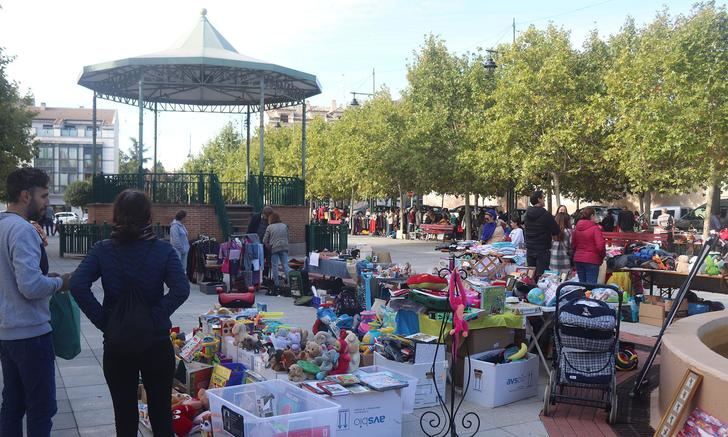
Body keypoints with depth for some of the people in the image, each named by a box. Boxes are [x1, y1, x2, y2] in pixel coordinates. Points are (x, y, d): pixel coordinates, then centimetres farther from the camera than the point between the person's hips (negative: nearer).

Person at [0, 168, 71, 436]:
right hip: (29, 332, -9)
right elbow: (31, 286, -26)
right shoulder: (22, 229, -19)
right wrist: (60, 282, -9)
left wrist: (49, 277, 10)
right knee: (41, 407, 1)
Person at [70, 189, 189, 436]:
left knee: (125, 416, 12)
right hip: (157, 344, -1)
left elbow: (78, 286, -17)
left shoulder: (102, 250, -4)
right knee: (162, 414, 12)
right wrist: (156, 316, -11)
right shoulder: (163, 249, -6)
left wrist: (102, 320, -10)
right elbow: (181, 289, -19)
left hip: (116, 345, 1)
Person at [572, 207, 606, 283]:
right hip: (592, 260, -6)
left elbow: (573, 245, 13)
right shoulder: (595, 228, -12)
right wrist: (603, 255, 1)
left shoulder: (577, 228, 7)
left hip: (578, 260, 6)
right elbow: (600, 246, -17)